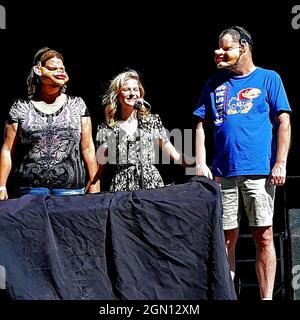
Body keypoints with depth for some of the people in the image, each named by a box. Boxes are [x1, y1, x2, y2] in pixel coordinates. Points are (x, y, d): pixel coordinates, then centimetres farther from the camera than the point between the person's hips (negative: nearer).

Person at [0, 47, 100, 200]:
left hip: (71, 188, 1)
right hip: (29, 189, -1)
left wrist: (95, 184, 3)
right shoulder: (20, 107, 7)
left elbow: (87, 148, 8)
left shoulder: (77, 105, 10)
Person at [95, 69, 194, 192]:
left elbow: (173, 154, 6)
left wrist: (199, 164, -6)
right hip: (122, 187, -1)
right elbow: (99, 167, 9)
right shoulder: (106, 129, 6)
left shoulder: (152, 121, 8)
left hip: (152, 183, 1)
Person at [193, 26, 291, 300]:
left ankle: (267, 297, 5)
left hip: (259, 171, -3)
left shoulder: (268, 79, 4)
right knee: (226, 237, 7)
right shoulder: (215, 84, 13)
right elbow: (202, 126, 14)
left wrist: (280, 164, -8)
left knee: (263, 236, -2)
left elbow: (283, 123, 0)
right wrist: (201, 163, 3)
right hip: (223, 172, 3)